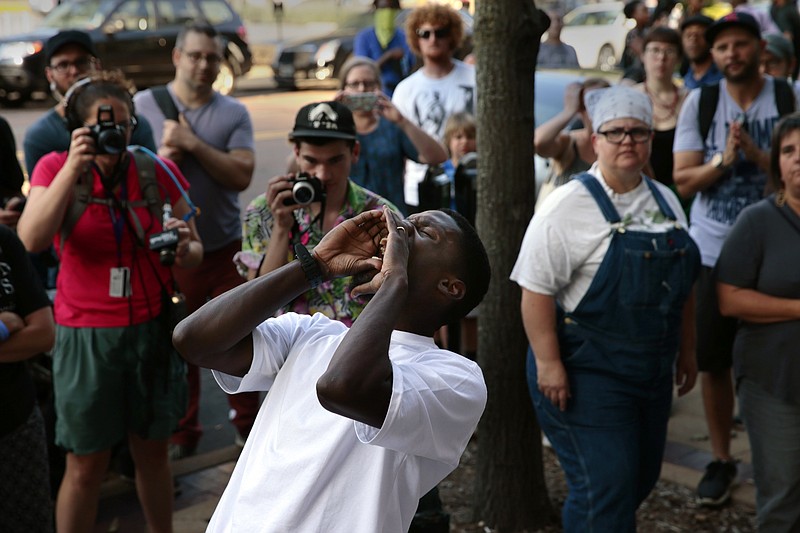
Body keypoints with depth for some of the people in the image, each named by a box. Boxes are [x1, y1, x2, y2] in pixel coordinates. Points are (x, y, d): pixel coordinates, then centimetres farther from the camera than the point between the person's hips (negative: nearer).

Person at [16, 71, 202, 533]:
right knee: (86, 463, 6)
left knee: (153, 450, 15)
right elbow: (30, 241, -21)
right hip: (85, 334, -2)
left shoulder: (159, 173, -2)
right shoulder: (55, 168, -4)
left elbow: (196, 252, 4)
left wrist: (184, 248, -20)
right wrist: (74, 167, -26)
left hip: (152, 328, 2)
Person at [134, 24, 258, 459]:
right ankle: (181, 433, 25)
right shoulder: (143, 105, -1)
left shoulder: (234, 113, -1)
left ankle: (247, 420, 28)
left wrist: (193, 144, -18)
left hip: (225, 249, 0)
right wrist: (161, 157, -18)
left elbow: (242, 176, -13)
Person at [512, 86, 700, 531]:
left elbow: (681, 283, 18)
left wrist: (687, 349, 18)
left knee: (641, 479, 16)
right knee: (608, 487, -8)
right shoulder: (570, 206, -12)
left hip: (652, 372, 8)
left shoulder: (666, 202, 10)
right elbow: (537, 289, -16)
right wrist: (548, 363, -20)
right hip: (587, 373, -7)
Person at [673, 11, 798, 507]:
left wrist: (756, 155, -20)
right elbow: (685, 181, -2)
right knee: (714, 361, 7)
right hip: (713, 251, 2)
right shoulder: (699, 103, 2)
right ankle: (722, 459, 23)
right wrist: (722, 160, -18)